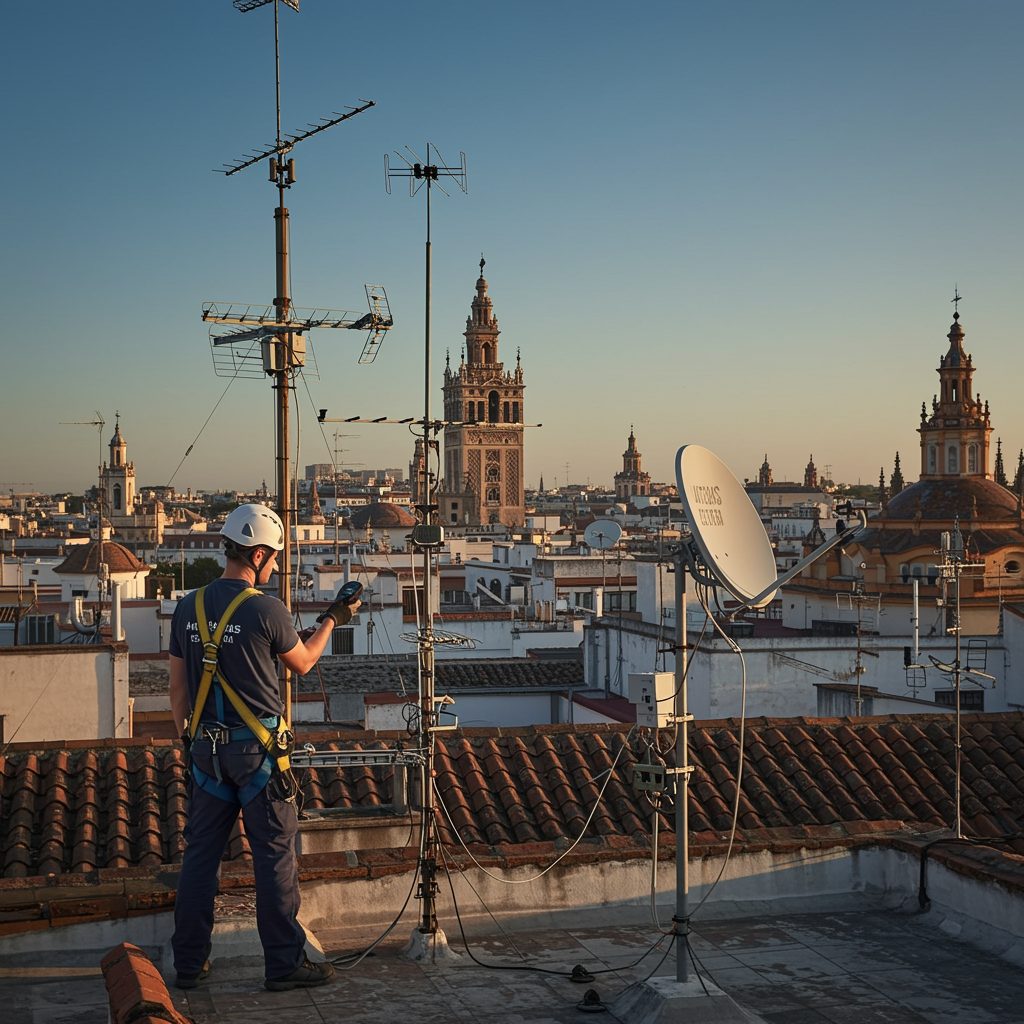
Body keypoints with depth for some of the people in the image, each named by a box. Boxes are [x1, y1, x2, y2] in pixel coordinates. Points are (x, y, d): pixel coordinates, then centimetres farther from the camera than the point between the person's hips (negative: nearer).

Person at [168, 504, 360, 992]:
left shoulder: (188, 607, 4)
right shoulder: (265, 609, -13)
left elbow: (177, 687, 10)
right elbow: (302, 663, 4)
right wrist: (331, 620, 19)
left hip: (206, 746, 6)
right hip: (258, 747, -6)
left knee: (201, 851, 12)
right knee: (275, 855, 2)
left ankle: (189, 962, 18)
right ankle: (284, 963, 8)